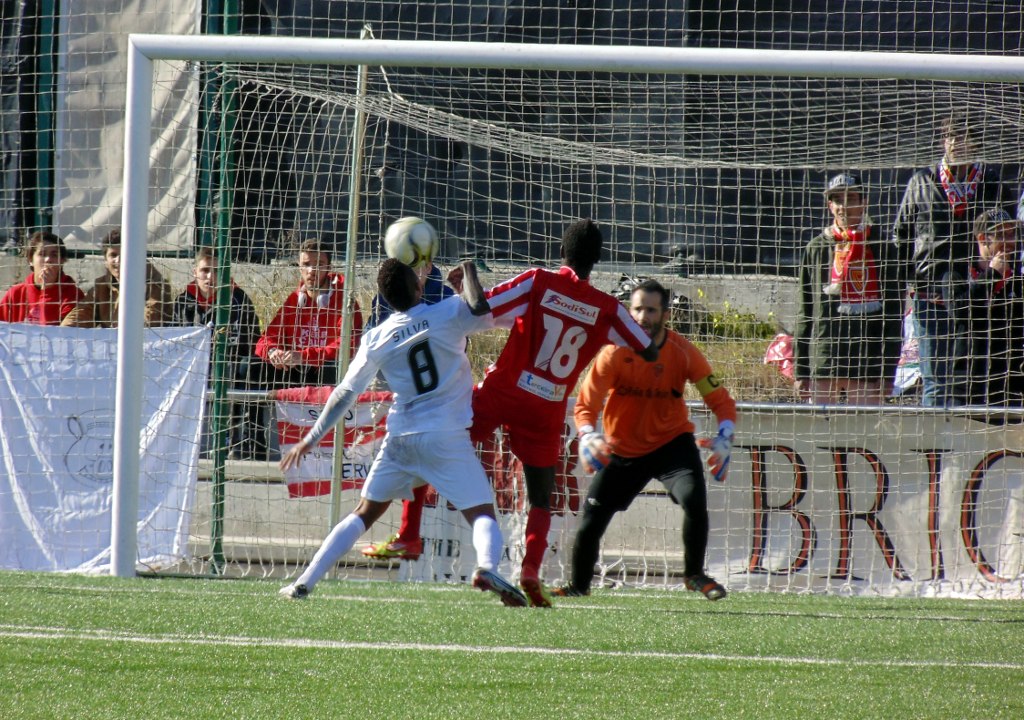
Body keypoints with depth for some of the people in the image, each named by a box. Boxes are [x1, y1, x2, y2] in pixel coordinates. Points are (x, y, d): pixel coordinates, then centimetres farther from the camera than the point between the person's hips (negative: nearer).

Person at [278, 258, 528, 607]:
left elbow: (345, 394, 6)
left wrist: (310, 439, 14)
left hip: (400, 438, 3)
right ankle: (487, 567, -31)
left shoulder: (376, 340, 4)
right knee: (482, 514, 0)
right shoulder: (448, 314, -7)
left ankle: (306, 581, 10)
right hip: (447, 435, -3)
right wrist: (468, 272, 0)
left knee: (364, 513, 16)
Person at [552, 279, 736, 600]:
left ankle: (694, 574, -3)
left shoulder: (683, 353, -16)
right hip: (622, 450, 1)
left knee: (694, 499, -26)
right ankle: (579, 584, 25)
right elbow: (585, 405, -18)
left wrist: (724, 440, -30)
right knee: (591, 522, -2)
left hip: (672, 442, -1)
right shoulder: (615, 354, -17)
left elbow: (721, 401, -12)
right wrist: (589, 437, -39)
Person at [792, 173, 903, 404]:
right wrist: (800, 371, 6)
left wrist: (889, 371, -3)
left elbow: (893, 309, 4)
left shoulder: (880, 247, 5)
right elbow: (804, 312, 12)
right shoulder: (816, 248, 11)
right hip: (823, 359, 2)